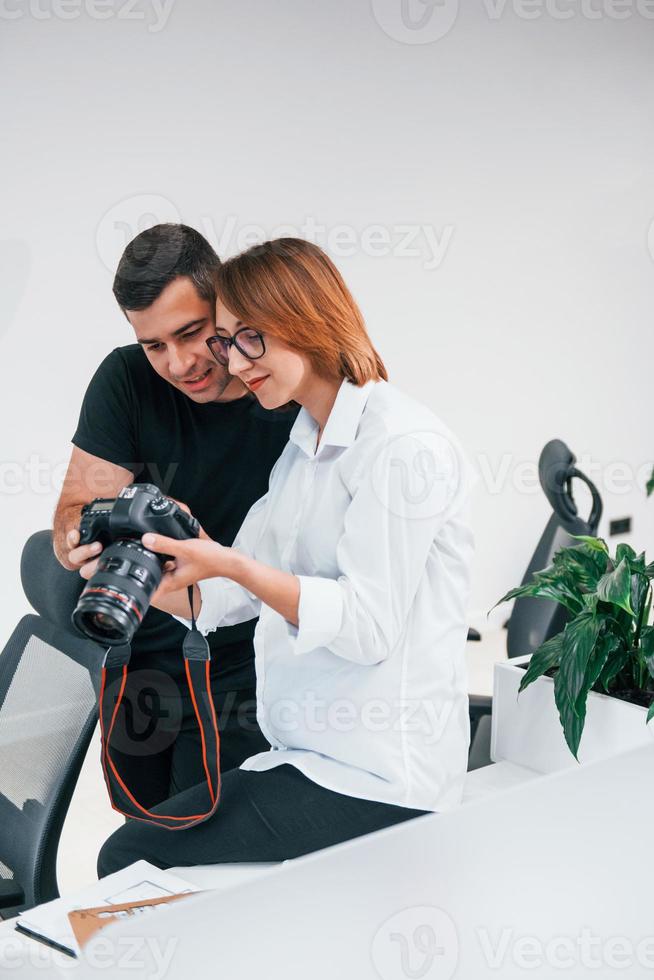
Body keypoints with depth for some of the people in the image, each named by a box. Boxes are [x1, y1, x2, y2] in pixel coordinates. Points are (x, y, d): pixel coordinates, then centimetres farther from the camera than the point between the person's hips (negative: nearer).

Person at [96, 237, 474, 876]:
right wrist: (154, 587, -9)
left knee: (134, 861, -13)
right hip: (308, 755, 9)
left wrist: (234, 565, -26)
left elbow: (369, 626, -19)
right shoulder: (302, 449, 16)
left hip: (380, 782, -8)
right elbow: (238, 595, 10)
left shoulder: (406, 445, -14)